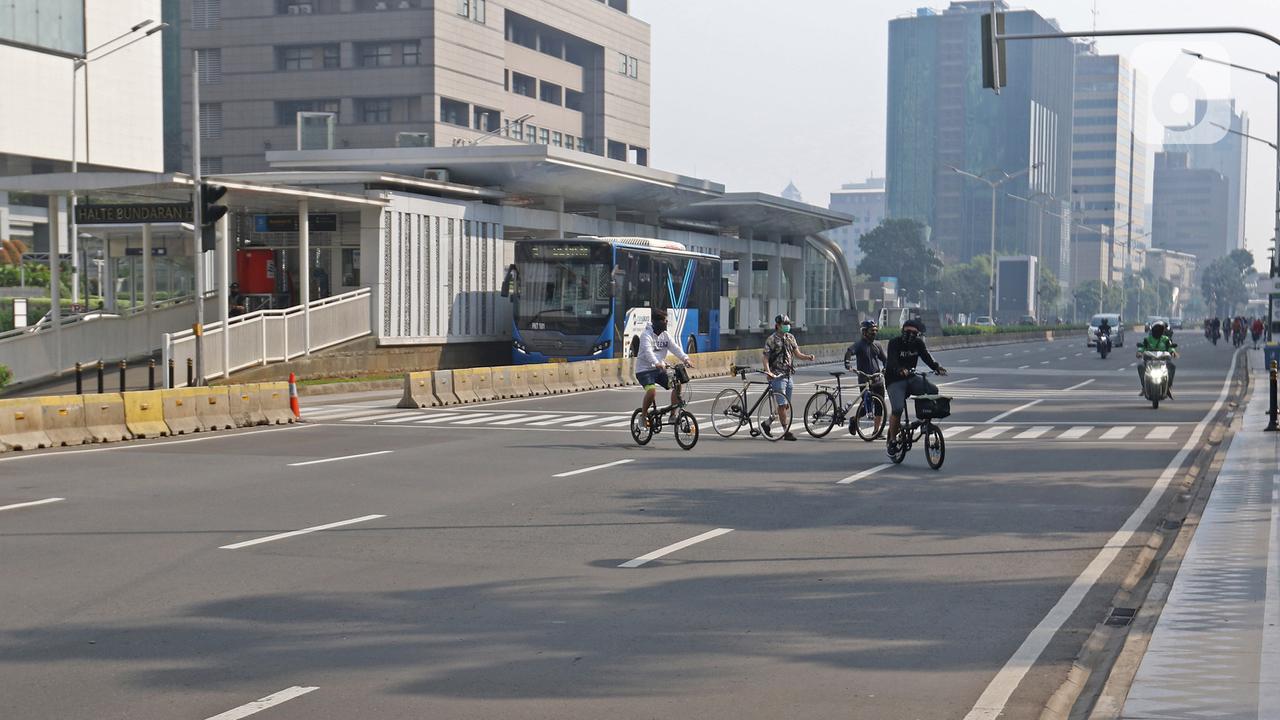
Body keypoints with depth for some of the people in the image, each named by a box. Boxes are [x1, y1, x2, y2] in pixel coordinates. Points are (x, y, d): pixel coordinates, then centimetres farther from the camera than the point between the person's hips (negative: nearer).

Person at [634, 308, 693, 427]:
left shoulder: (665, 335, 7)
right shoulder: (646, 335, -14)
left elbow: (675, 348, -5)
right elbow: (648, 351, -31)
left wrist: (685, 359, -23)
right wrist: (657, 363, -48)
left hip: (659, 369, 7)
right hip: (644, 370, -7)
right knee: (652, 390, -30)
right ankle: (643, 416, -8)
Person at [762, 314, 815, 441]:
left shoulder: (790, 337, 13)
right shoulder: (772, 339, -7)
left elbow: (797, 354, 12)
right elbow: (766, 358, -9)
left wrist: (808, 357, -8)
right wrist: (768, 371, -25)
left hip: (788, 375, 7)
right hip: (777, 375, -7)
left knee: (786, 405, 10)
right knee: (783, 404, -9)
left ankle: (767, 423, 25)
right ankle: (786, 431, -6)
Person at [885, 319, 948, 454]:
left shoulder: (918, 343, 3)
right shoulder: (894, 343, -12)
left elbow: (927, 357, -10)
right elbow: (892, 361, -28)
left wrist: (937, 367, -29)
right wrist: (900, 370, -49)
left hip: (911, 378, 5)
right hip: (895, 380, -5)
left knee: (933, 390, -20)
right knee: (897, 409, -24)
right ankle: (892, 439, -6)